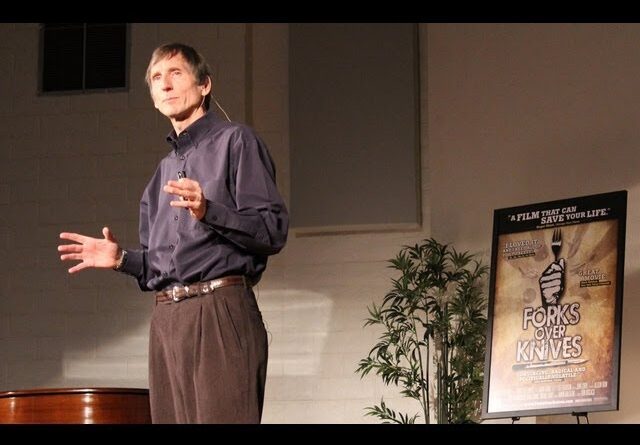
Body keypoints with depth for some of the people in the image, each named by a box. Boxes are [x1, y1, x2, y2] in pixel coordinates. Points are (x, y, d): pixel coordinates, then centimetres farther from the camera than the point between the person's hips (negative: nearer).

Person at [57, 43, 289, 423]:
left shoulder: (235, 141, 5)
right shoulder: (164, 170, 27)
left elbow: (274, 231, -6)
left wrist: (208, 212, -19)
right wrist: (121, 259, 9)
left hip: (219, 310, -7)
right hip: (166, 319, 7)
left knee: (222, 417, -14)